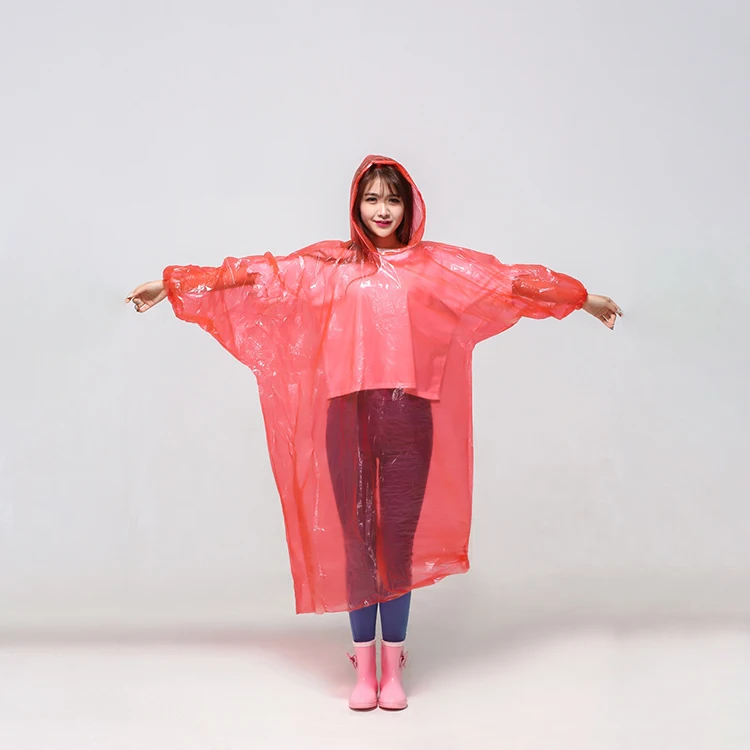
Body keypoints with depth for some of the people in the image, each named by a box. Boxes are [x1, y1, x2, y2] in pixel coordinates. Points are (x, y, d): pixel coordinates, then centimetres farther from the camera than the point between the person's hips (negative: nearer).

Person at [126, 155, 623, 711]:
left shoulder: (437, 263, 10)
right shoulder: (329, 264, 9)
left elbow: (511, 280, 12)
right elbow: (256, 273, 7)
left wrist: (584, 298, 16)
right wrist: (171, 283, 5)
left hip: (408, 415, 0)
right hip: (348, 414, 0)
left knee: (400, 538, 3)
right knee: (355, 538, 4)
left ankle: (393, 666, 16)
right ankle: (365, 666, 16)